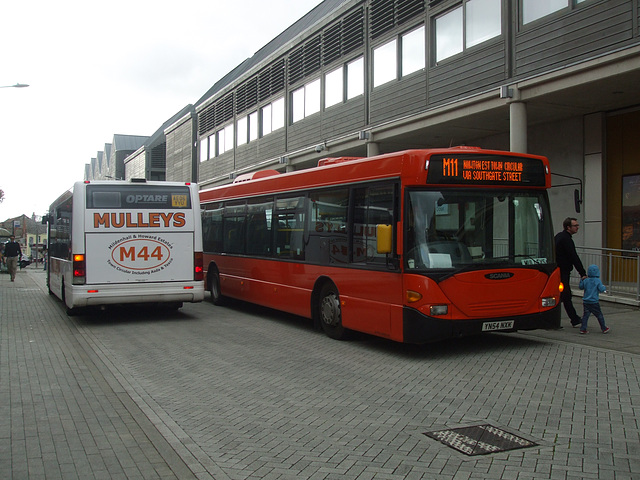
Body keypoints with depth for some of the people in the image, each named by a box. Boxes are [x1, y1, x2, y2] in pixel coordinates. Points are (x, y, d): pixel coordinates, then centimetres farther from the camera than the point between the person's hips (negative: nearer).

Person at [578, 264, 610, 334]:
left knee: (585, 315, 5)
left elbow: (581, 287, 13)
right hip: (594, 302, -3)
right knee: (599, 315, 9)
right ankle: (604, 328, 19)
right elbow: (601, 289, -13)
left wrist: (582, 280, 21)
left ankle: (583, 329, -1)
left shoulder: (586, 280, 1)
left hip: (586, 301, 3)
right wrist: (604, 287, 7)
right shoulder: (598, 281, -10)